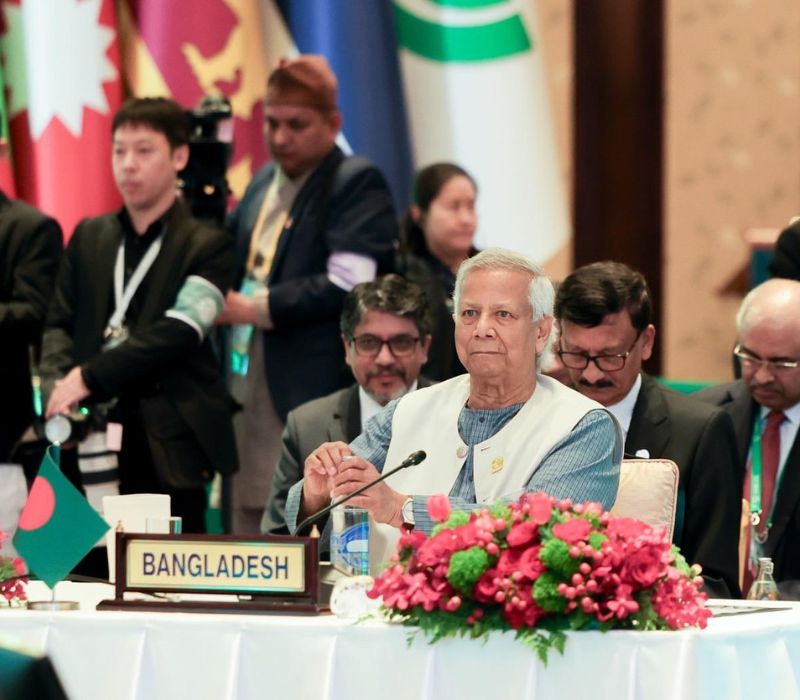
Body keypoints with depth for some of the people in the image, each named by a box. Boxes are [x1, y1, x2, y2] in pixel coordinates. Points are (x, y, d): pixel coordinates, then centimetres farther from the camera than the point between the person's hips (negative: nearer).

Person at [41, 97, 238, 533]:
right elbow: (59, 322, 14)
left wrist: (89, 377, -17)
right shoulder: (89, 236, 17)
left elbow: (178, 333, -11)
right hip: (91, 437, 4)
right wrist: (58, 384, -8)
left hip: (168, 446, -4)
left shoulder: (207, 247, 1)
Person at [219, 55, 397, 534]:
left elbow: (348, 287, -19)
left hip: (313, 400, -8)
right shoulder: (264, 183, 17)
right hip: (248, 384, 8)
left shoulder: (357, 184, -8)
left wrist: (255, 309, -16)